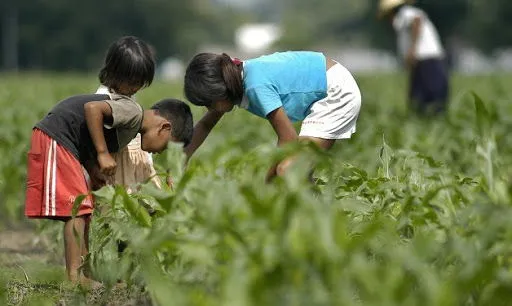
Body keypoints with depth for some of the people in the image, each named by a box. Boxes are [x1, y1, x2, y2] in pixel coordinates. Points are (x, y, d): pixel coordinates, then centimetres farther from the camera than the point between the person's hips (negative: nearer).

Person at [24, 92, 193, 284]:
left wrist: (94, 171, 2)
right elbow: (92, 108, -26)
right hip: (54, 139, -11)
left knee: (83, 211, 13)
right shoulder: (134, 112, -13)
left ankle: (84, 274, 15)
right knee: (77, 210, -12)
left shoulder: (130, 131, 16)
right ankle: (75, 278, -14)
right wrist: (103, 153, -22)